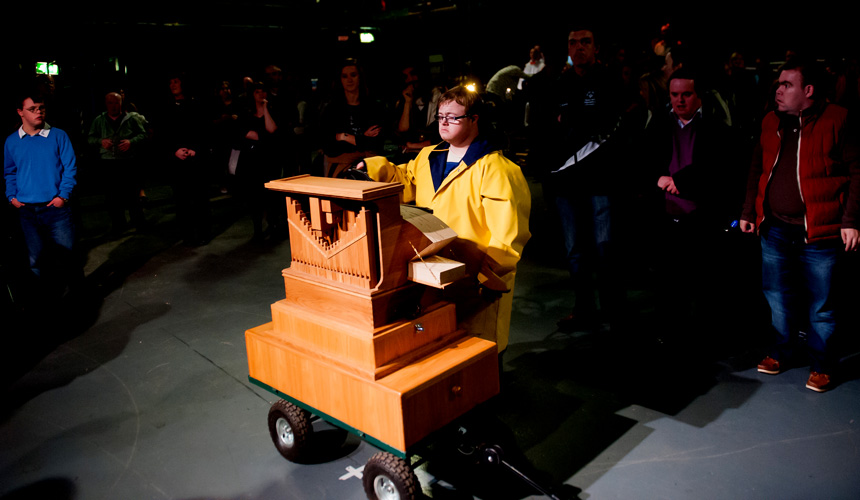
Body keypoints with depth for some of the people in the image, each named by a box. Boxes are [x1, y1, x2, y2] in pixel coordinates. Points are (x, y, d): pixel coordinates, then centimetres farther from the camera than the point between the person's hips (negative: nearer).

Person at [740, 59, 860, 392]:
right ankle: (781, 351, 34)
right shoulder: (771, 122, 9)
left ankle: (822, 364, 25)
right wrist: (749, 211, 12)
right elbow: (757, 170, 16)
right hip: (775, 228, 5)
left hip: (819, 231, -5)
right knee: (777, 296, 16)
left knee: (821, 304, 7)